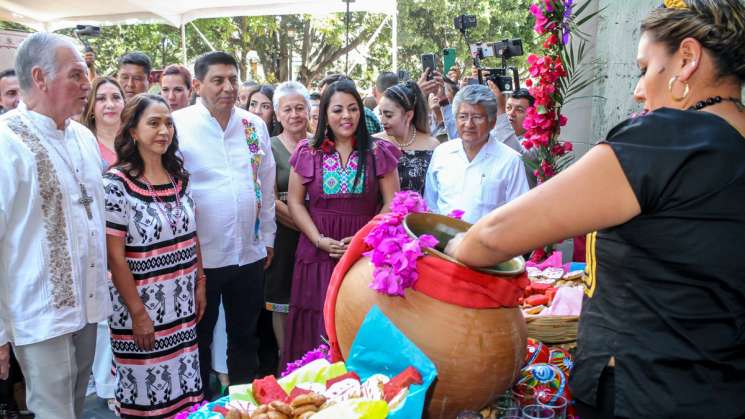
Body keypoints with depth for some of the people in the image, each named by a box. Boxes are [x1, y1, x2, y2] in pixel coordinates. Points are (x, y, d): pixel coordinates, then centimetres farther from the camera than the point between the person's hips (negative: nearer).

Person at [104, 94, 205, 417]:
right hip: (141, 306, -5)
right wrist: (137, 312, -14)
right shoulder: (116, 182, -13)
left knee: (183, 387, 13)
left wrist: (200, 286, 10)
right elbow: (115, 256, -14)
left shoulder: (179, 176, 6)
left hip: (182, 304, 6)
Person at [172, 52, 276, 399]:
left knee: (245, 335, 18)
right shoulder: (178, 125, -9)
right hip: (199, 254, -4)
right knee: (198, 337, 14)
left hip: (250, 253, 4)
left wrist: (268, 237, 12)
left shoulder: (255, 126, 4)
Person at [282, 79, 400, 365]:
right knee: (318, 328, 3)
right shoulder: (308, 152, 6)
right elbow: (294, 202, 5)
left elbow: (392, 202, 2)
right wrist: (320, 240, -7)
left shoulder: (378, 152, 4)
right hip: (319, 253, 1)